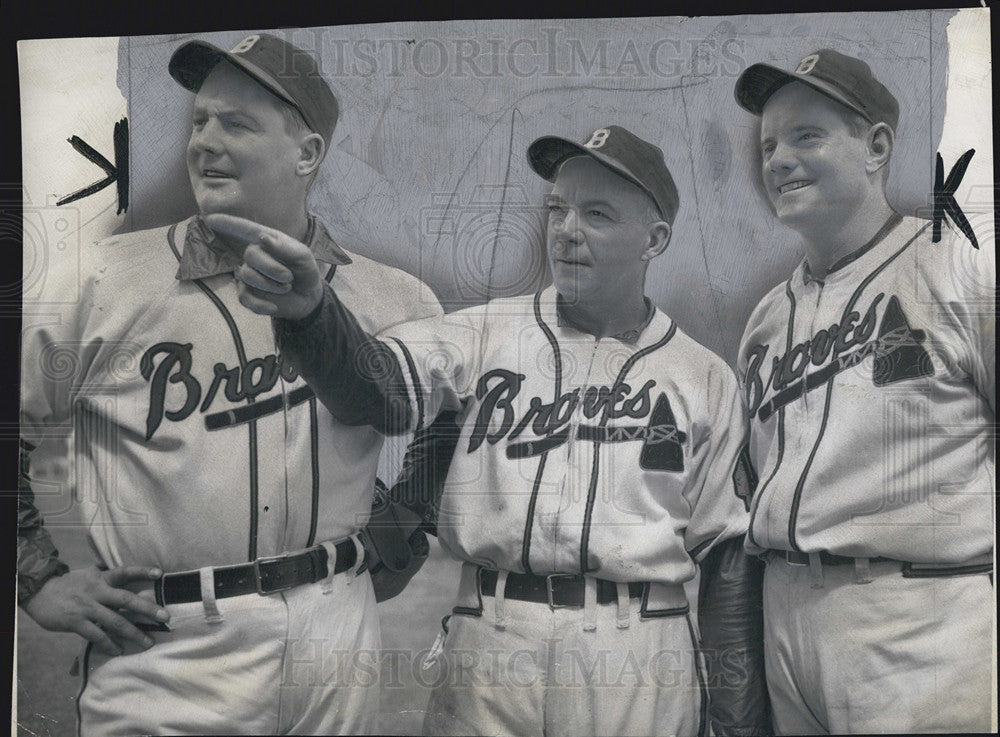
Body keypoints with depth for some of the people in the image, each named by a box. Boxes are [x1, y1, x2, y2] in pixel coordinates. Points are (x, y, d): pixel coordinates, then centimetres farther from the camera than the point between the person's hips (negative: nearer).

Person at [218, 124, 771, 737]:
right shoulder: (490, 332, 7)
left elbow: (728, 560, 7)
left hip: (640, 670, 0)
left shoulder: (706, 379, 7)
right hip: (491, 645, 0)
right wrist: (308, 308, -33)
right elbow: (382, 387, -12)